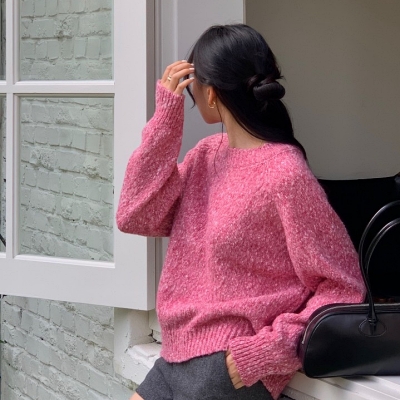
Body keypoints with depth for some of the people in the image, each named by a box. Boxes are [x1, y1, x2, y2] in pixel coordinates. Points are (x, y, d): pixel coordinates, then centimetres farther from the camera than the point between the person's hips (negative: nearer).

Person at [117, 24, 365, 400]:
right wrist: (165, 115, -3)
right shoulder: (209, 153, 8)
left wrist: (269, 350, -20)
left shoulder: (285, 175, -15)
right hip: (177, 357, 7)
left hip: (230, 370, -7)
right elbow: (135, 218, 0)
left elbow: (342, 288, -13)